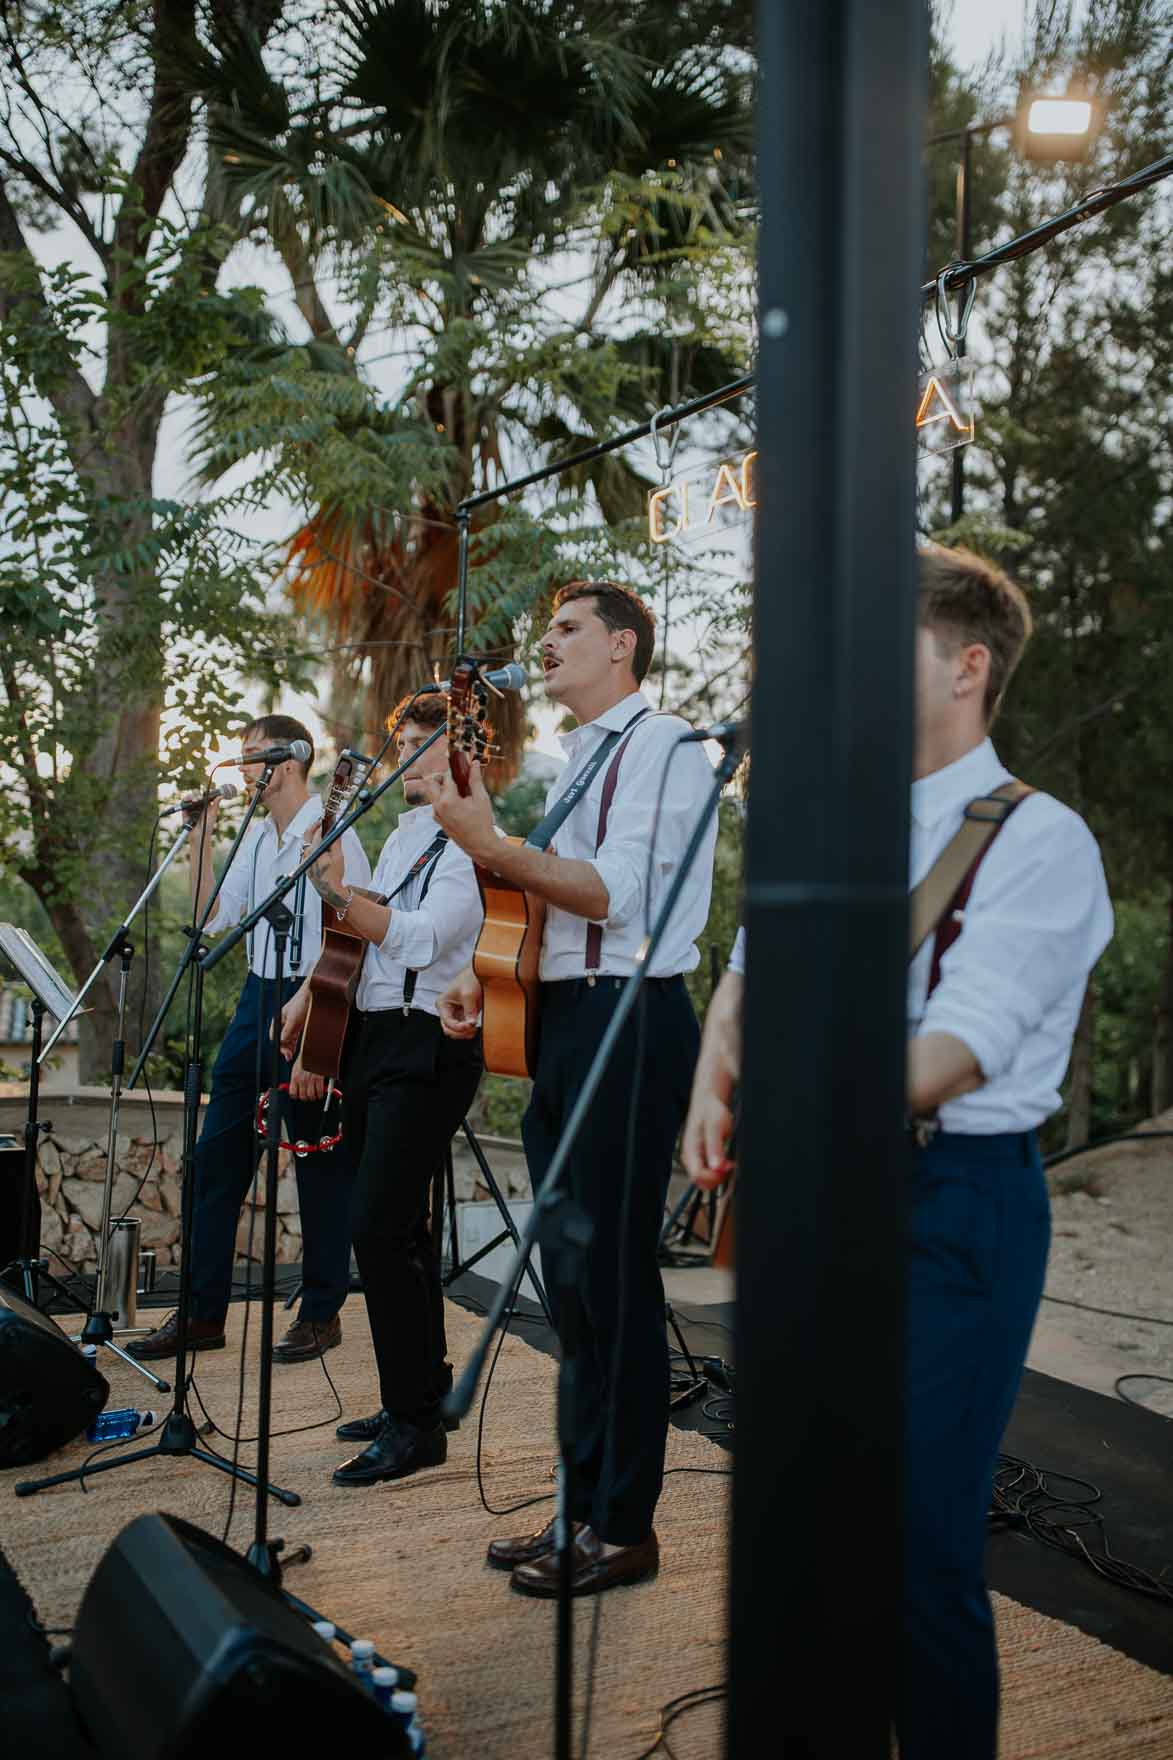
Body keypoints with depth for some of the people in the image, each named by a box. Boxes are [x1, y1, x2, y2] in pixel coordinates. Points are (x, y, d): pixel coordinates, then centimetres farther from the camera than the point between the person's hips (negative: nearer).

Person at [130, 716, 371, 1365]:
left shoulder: (330, 834, -11)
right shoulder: (257, 835, 13)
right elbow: (214, 919, 12)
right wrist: (201, 842, 5)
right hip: (257, 998, 8)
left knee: (321, 1165, 3)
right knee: (216, 1157, 7)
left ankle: (321, 1314, 15)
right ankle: (203, 1313, 16)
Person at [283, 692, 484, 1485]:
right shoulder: (402, 837, 20)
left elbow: (419, 939, -21)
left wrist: (337, 891, -26)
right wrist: (313, 1004, 19)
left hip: (427, 1048, -9)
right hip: (371, 1039, 9)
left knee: (380, 1227, -14)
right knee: (400, 1226, 14)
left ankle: (416, 1422, -5)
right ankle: (424, 1391, 25)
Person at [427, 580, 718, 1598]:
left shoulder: (660, 746, -7)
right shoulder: (579, 758, 22)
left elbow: (612, 892, -19)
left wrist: (490, 845, -23)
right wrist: (487, 982, 12)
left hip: (630, 1025, -10)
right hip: (562, 1019, 10)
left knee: (612, 1277, -4)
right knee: (570, 1279, 13)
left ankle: (623, 1526, 9)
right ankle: (586, 1505, 25)